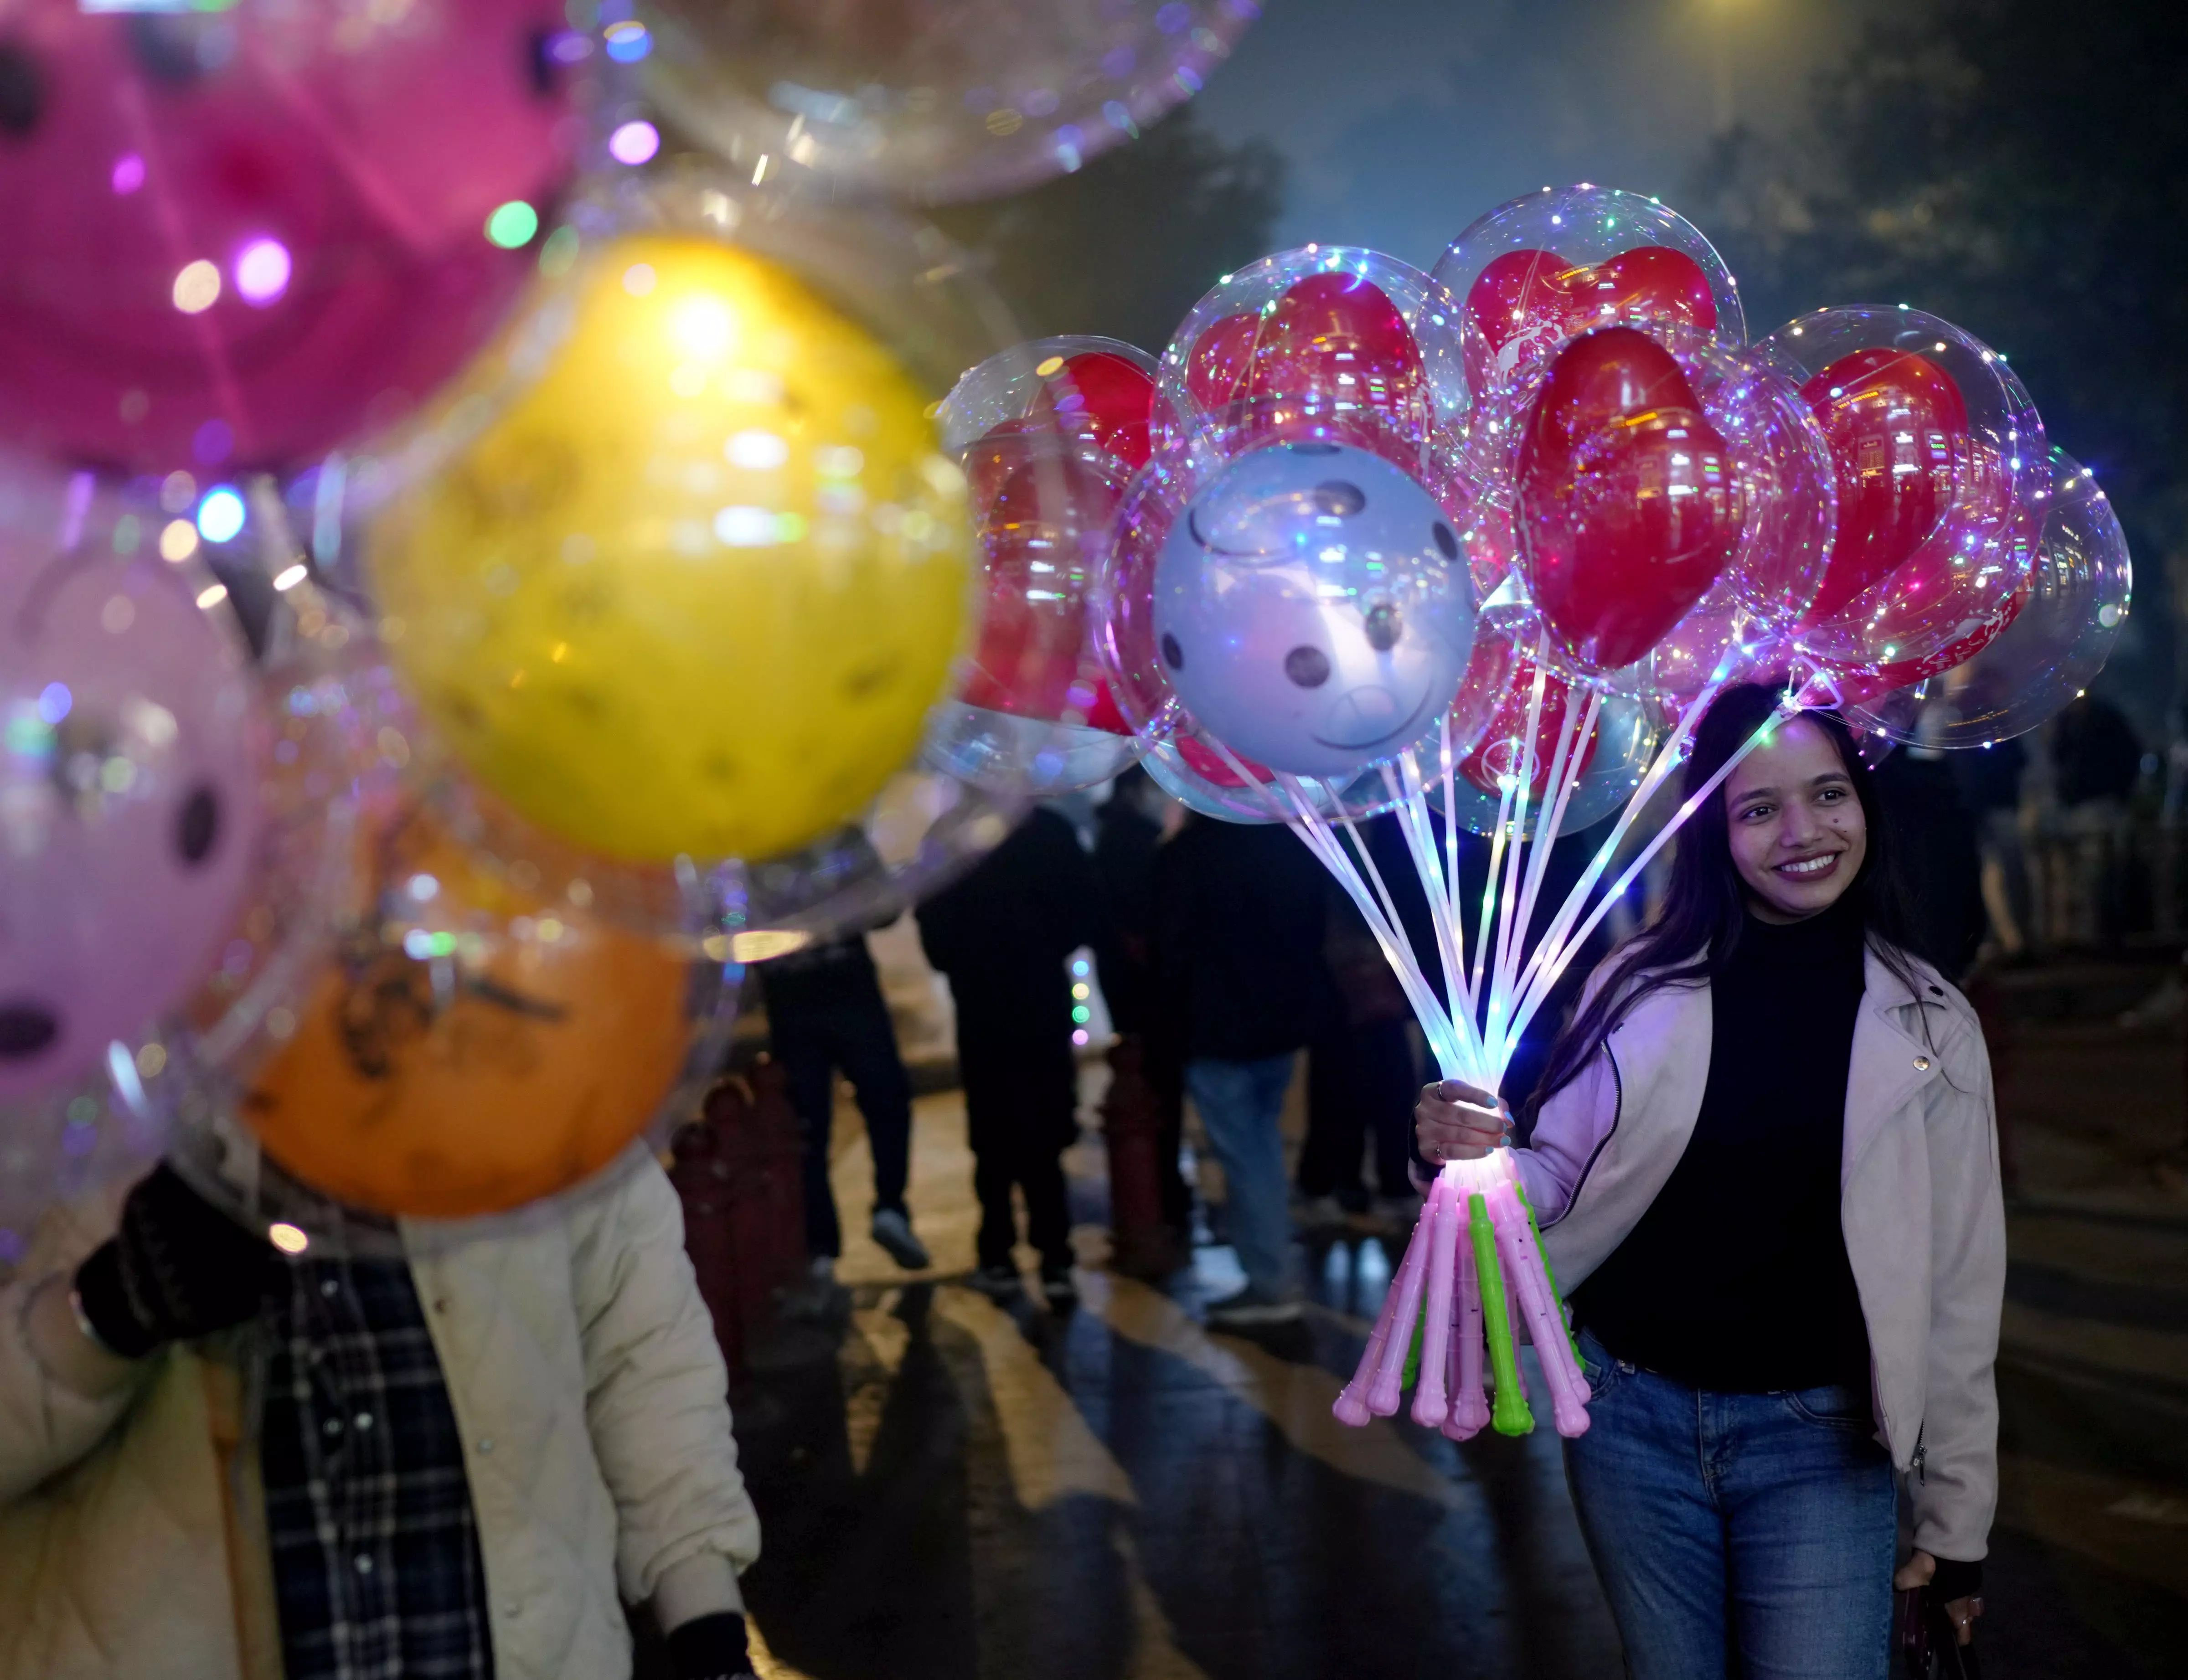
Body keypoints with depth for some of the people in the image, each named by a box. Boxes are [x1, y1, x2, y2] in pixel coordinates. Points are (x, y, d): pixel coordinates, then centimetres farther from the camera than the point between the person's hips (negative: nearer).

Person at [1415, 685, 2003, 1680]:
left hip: (1818, 1439, -1)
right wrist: (1475, 1152, -20)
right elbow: (1561, 1183, 3)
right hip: (1632, 1410, 1)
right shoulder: (1642, 988, -2)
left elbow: (1959, 1289, 2)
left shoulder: (1930, 1027, -2)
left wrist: (1955, 1524, 4)